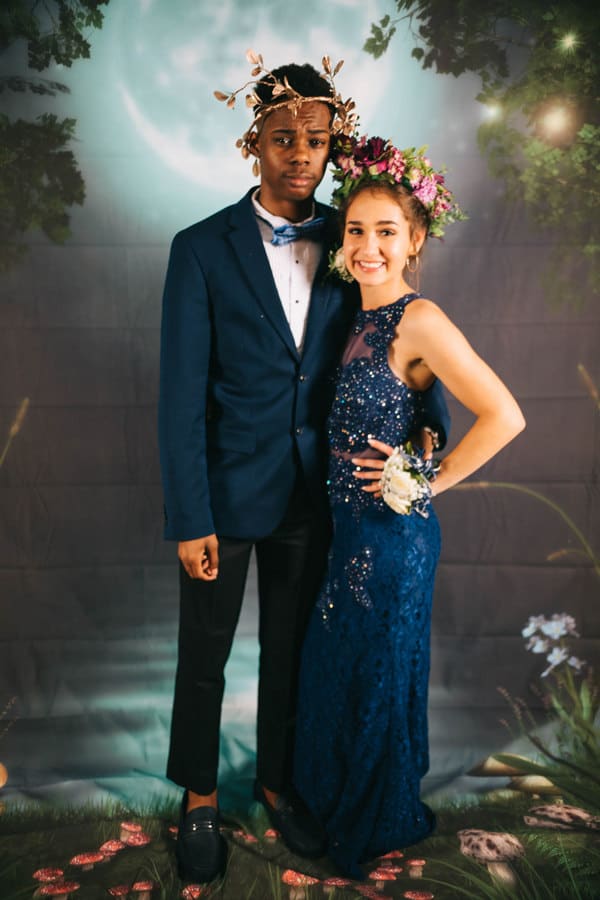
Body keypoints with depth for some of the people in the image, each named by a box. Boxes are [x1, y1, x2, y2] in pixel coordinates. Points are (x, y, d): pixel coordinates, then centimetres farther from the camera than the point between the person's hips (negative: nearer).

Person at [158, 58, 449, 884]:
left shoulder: (347, 243, 0)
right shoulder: (202, 249, -9)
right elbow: (182, 395, -12)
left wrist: (429, 420, -10)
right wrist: (190, 519, -14)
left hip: (311, 494, 3)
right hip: (226, 490, -2)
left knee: (290, 649, 19)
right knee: (205, 655, 14)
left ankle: (277, 780, 42)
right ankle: (199, 796, 38)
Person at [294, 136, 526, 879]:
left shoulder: (419, 321, -19)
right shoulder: (360, 314, 5)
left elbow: (504, 416, -22)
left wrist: (427, 481, -15)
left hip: (392, 533, -8)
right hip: (350, 525, 8)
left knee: (378, 674, 12)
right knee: (332, 665, 22)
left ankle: (383, 824, 40)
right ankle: (334, 797, 49)